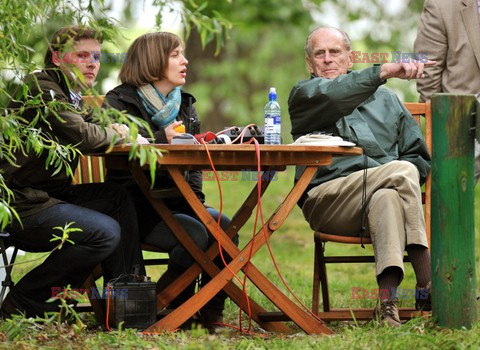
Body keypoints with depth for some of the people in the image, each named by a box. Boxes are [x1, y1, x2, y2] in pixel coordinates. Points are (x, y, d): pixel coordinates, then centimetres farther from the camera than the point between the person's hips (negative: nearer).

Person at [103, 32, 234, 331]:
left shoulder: (185, 104, 17)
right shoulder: (120, 102, -3)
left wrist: (195, 200, 1)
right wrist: (161, 139, -23)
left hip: (175, 202, 6)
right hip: (137, 205, -6)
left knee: (223, 227, -23)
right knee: (194, 234, -31)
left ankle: (212, 312, -12)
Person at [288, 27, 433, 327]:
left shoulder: (385, 99, 27)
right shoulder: (304, 95, 15)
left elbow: (419, 157, 24)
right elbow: (331, 97, -11)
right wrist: (384, 72, -26)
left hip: (387, 191, 3)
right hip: (327, 199, -3)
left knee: (387, 198, -36)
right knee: (401, 173, -30)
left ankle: (389, 300, -47)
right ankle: (427, 285, -36)